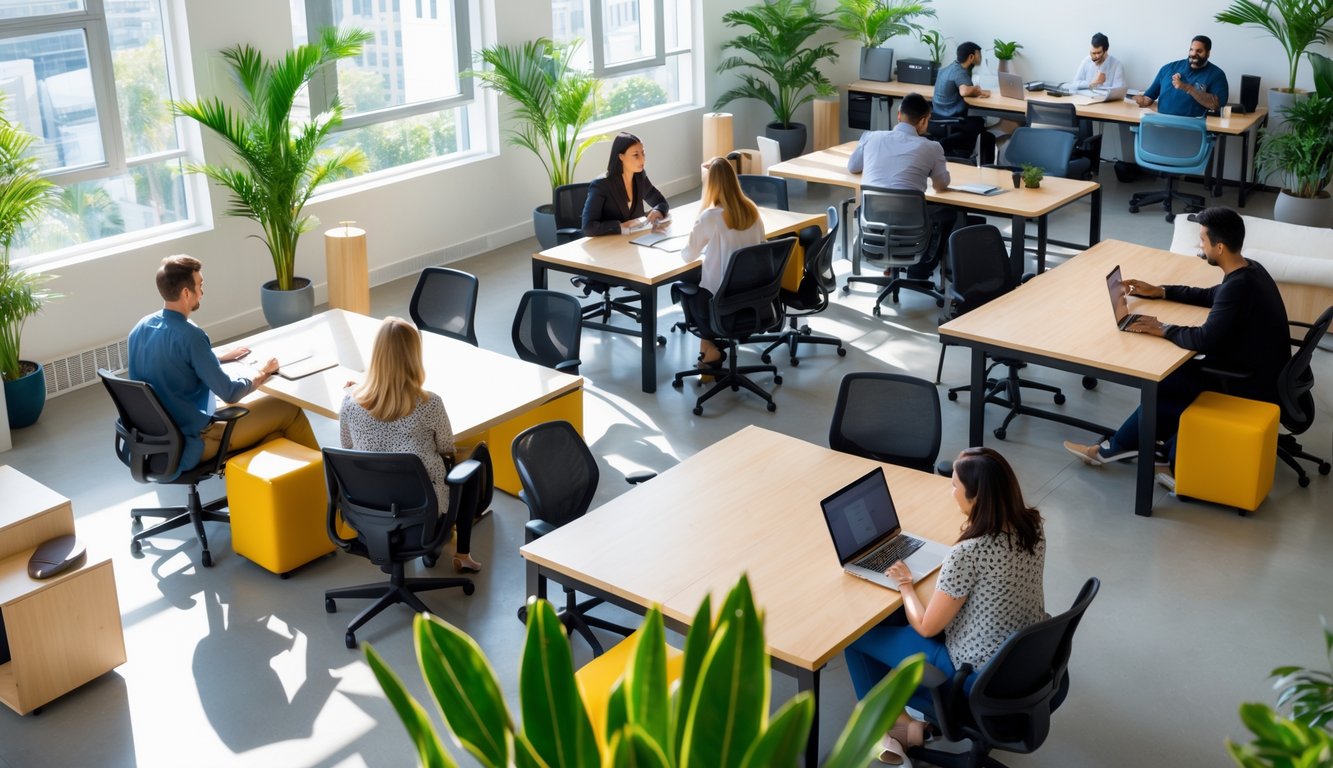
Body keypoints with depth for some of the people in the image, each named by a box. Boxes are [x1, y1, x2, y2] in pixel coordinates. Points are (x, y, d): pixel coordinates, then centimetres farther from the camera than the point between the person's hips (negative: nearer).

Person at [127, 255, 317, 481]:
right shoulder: (189, 335, -25)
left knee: (257, 400, 25)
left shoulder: (141, 328, 1)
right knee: (289, 410, 3)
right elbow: (230, 393, -20)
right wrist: (262, 372, -2)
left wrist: (220, 357, 22)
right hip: (191, 442, -9)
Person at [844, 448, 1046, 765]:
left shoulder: (968, 553, -31)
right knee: (899, 615, 24)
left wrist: (905, 584, -1)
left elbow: (926, 627, -17)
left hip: (980, 679, -8)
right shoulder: (1031, 525, -8)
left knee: (858, 632, 9)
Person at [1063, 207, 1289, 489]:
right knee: (1173, 375, 9)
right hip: (1262, 375, 9)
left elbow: (1204, 339, -31)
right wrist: (1160, 292, 18)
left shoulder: (1238, 286, -26)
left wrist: (1163, 329, -15)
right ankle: (1180, 464, 7)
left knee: (1159, 384, -3)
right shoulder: (1250, 270, 4)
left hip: (1250, 389, -9)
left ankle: (1115, 449, 14)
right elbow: (1211, 296, 22)